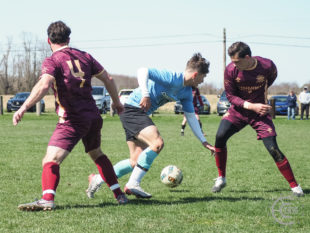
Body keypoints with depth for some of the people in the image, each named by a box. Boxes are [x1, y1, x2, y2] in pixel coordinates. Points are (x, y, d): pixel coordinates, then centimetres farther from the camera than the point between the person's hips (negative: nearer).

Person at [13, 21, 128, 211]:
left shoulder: (52, 61, -7)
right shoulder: (84, 56, 11)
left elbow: (44, 85, -26)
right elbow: (108, 79, 16)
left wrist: (24, 107, -33)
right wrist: (117, 103, 30)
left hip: (72, 121, -7)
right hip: (94, 116, 7)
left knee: (50, 161, -14)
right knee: (97, 155, 30)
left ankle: (47, 200, -38)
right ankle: (120, 195, 31)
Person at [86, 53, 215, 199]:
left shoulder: (187, 93, 9)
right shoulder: (172, 78, -19)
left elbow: (191, 117, 15)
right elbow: (143, 71, -27)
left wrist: (204, 142, 14)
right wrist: (145, 95, -37)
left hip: (141, 115, 10)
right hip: (132, 109, -10)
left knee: (136, 162, 7)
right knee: (157, 143, -25)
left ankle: (97, 180, 17)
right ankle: (133, 184, -21)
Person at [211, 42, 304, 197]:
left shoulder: (267, 66, -19)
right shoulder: (230, 70, -18)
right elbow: (230, 96, -10)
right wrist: (251, 106, -22)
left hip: (260, 111, -1)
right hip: (238, 110, 1)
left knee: (273, 149, -10)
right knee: (220, 137, -20)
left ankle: (294, 185, 4)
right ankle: (221, 178, -1)